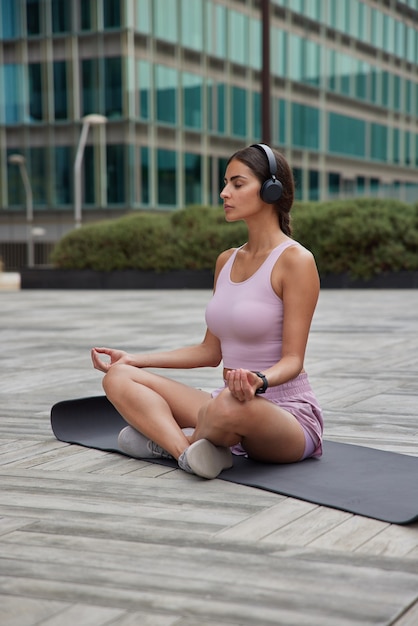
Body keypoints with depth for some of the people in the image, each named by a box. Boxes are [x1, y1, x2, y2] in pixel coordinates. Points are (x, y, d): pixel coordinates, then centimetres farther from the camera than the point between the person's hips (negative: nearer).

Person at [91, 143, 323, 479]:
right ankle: (188, 449, -26)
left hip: (288, 414, -7)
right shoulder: (227, 261, 11)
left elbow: (293, 359, -15)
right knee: (119, 377, -5)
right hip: (228, 403, 7)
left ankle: (167, 438, -9)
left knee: (232, 405, -42)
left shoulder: (296, 260, -11)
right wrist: (135, 359, 10)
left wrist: (259, 381, -36)